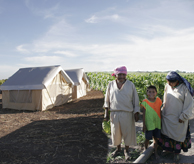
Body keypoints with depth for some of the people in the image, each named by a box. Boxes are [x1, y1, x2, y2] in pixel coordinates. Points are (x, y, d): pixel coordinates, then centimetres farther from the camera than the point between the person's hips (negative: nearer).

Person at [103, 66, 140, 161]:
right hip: (114, 113, 1)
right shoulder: (111, 85, 1)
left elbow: (135, 100, 2)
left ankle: (126, 150, 33)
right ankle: (118, 148, 39)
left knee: (127, 132, 9)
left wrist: (136, 113, -1)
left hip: (127, 114, -1)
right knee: (115, 131, 13)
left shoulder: (131, 85, -2)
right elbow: (107, 99, 7)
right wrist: (106, 112, 3)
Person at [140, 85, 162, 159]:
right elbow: (144, 114, -7)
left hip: (157, 124, 3)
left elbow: (160, 112, 6)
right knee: (147, 138, 11)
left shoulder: (158, 100, -2)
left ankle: (155, 152, 31)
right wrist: (144, 125, -7)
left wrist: (162, 122, 9)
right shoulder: (145, 102, -11)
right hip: (149, 124, -2)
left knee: (155, 138, 14)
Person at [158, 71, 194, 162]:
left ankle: (176, 152, 30)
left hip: (178, 118, -4)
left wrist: (183, 117, -10)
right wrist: (163, 110, 11)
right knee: (166, 132, 15)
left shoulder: (184, 88, -16)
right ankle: (167, 148, 36)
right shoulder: (167, 86, -3)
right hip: (167, 116, 4)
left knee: (178, 134, 13)